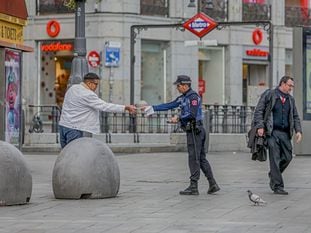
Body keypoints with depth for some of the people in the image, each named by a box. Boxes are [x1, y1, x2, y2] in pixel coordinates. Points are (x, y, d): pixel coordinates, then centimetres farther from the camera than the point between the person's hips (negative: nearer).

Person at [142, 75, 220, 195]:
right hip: (193, 131, 9)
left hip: (194, 130, -9)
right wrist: (152, 108, 14)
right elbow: (168, 105, 17)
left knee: (193, 158, -6)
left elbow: (192, 114, -22)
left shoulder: (193, 96, -13)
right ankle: (213, 184, 10)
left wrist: (178, 118, -11)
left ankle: (193, 187, -3)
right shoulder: (183, 98, 16)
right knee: (201, 158, 9)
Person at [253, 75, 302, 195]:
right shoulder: (269, 95, 1)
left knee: (287, 157, 2)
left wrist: (298, 130, 5)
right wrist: (260, 126, -13)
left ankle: (273, 174, 29)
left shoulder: (290, 99, 17)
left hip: (285, 133, 6)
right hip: (272, 132, -6)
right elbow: (258, 111, -2)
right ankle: (277, 186, -3)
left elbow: (295, 117, 20)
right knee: (275, 158, -7)